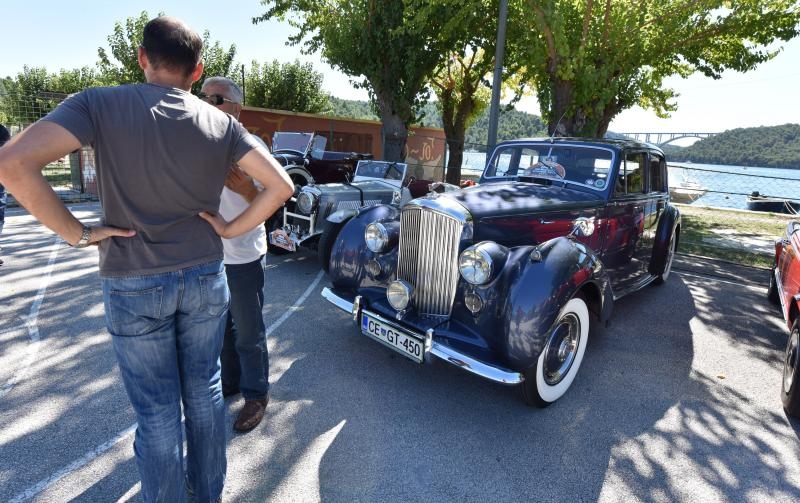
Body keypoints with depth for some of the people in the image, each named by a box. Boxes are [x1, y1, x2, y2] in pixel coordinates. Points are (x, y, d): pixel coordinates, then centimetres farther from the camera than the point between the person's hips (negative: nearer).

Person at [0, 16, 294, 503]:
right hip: (205, 278, 3)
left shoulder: (100, 105, -9)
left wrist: (77, 232, -10)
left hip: (134, 285, -2)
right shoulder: (221, 123, -2)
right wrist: (231, 229, -1)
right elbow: (281, 185, -6)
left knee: (157, 410, 12)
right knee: (204, 392, 19)